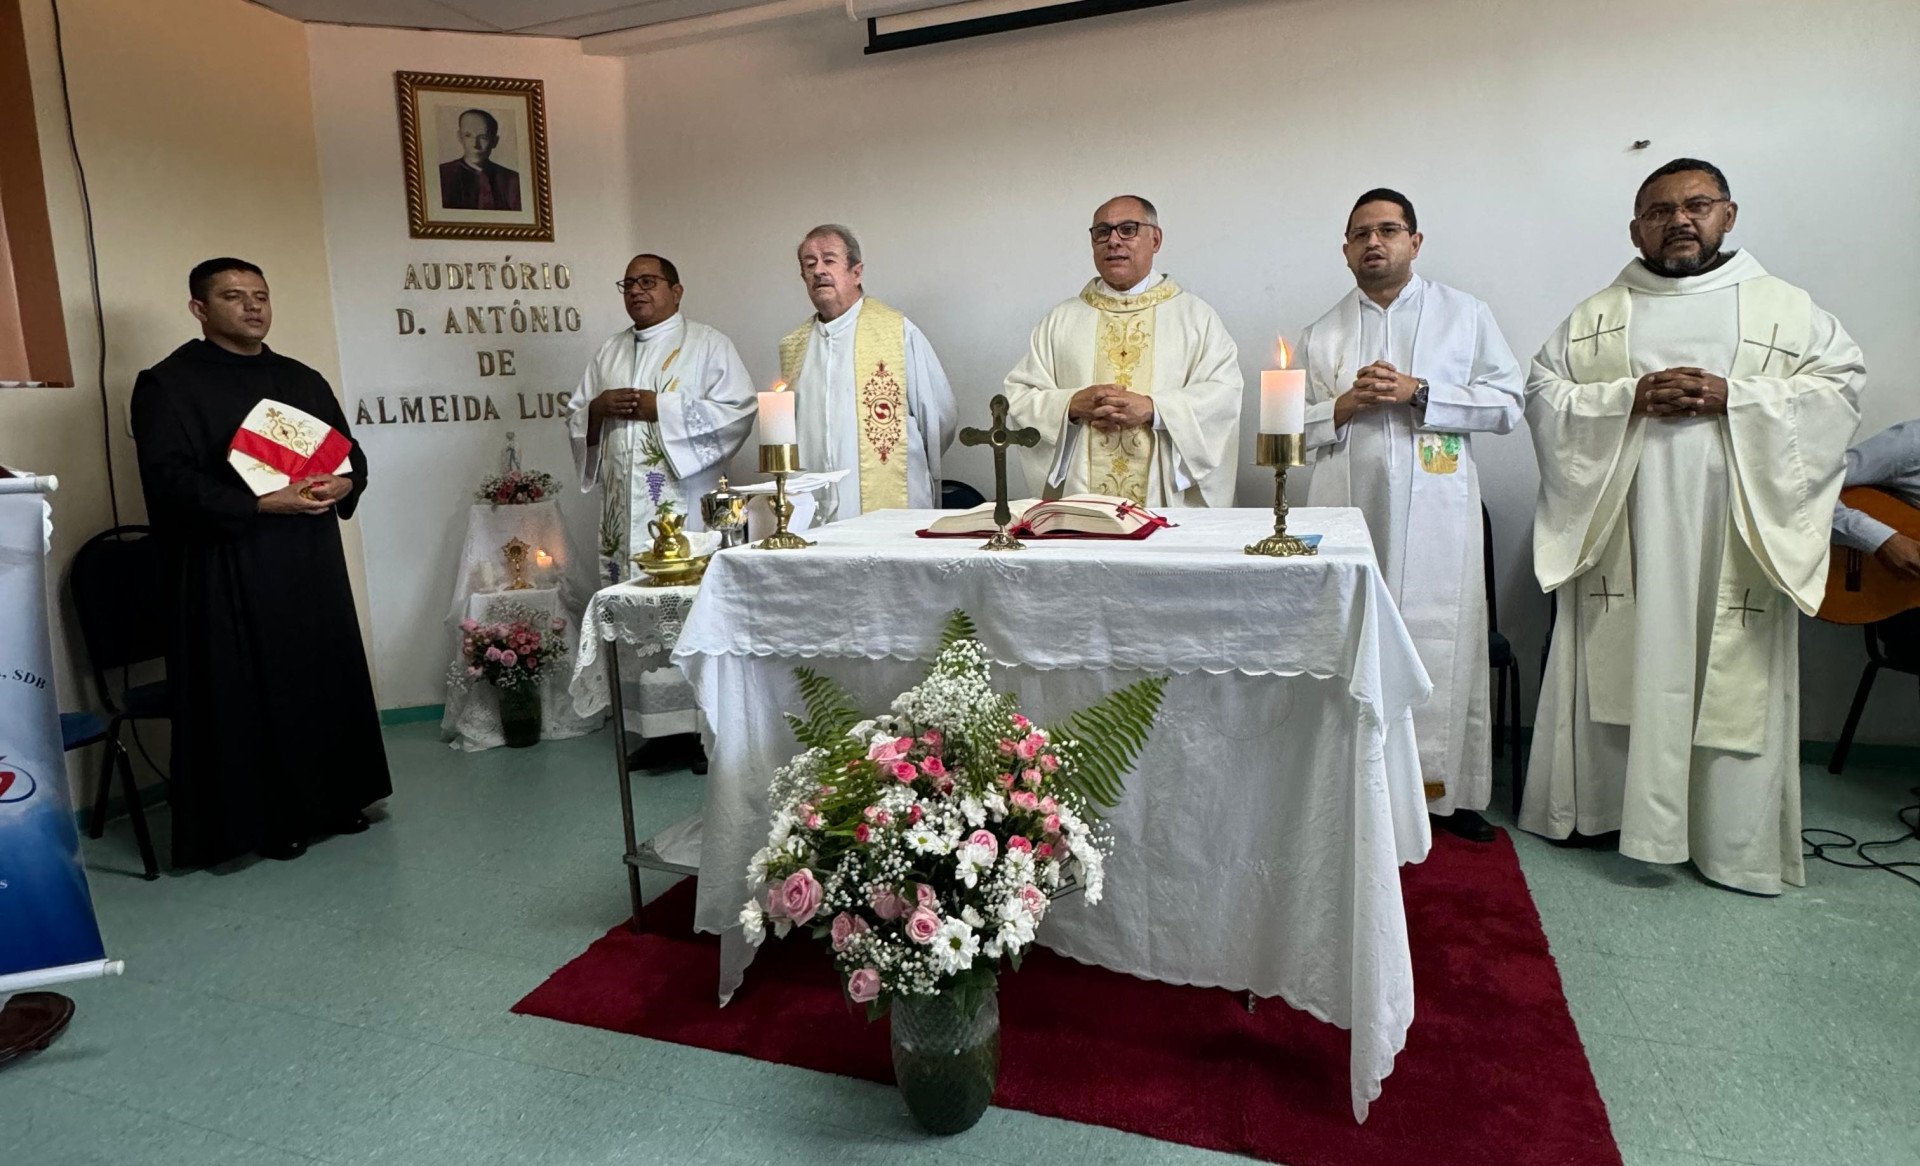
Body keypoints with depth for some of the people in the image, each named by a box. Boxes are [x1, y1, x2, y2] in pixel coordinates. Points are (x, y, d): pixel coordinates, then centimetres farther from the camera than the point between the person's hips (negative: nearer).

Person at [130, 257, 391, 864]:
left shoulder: (302, 379, 15)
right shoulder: (168, 383, -2)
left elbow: (351, 451, 15)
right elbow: (170, 479, -11)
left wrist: (343, 483, -8)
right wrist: (262, 504, -22)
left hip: (312, 561, 5)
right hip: (228, 569, -5)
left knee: (327, 678, 9)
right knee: (249, 693, 1)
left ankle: (332, 799, 22)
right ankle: (267, 818, 12)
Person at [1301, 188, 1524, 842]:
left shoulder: (1466, 315, 10)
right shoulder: (1322, 334, 15)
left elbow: (1507, 402, 3)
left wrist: (1418, 393, -9)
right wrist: (1346, 406, -7)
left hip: (1435, 514, -1)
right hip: (1347, 512, 2)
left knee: (1441, 646, -1)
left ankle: (1446, 789, 12)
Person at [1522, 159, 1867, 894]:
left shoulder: (1787, 309, 10)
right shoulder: (1593, 317, 12)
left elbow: (1840, 387, 3)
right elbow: (1544, 395, 3)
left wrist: (1733, 397, -12)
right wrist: (1630, 398, -12)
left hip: (1732, 538, 0)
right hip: (1621, 537, 1)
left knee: (1731, 684, 1)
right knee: (1622, 667, 4)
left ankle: (1734, 842, 13)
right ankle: (1609, 809, 16)